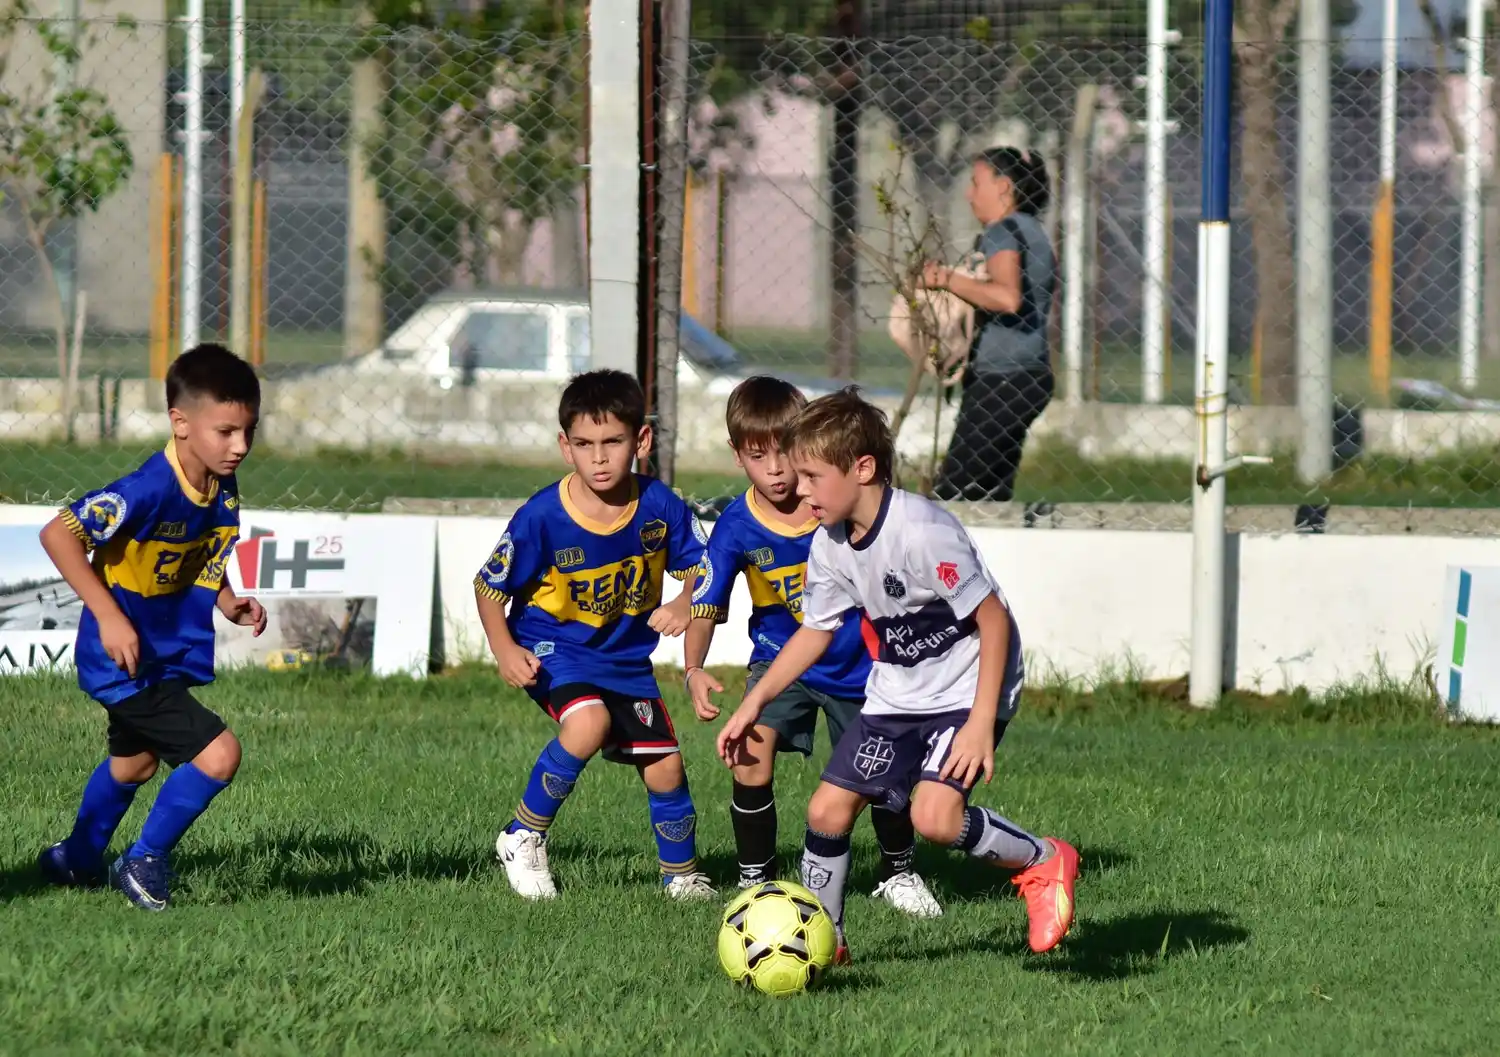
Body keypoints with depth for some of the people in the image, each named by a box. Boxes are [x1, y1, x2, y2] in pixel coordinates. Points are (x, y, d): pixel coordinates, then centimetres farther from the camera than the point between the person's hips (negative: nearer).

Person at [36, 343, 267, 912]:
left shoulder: (222, 493, -3)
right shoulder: (150, 491, -29)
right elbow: (58, 534, -31)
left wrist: (230, 604, -6)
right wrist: (109, 616, -30)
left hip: (170, 658, 9)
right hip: (123, 658, -9)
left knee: (134, 762, 30)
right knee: (217, 754, -17)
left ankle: (77, 860, 54)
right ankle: (144, 863, 2)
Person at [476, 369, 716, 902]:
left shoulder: (660, 507, -14)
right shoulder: (542, 517, -21)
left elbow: (701, 567, 0)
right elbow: (489, 586, -9)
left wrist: (685, 605, -21)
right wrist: (504, 649, -22)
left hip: (628, 657, 4)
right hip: (554, 648, -4)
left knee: (665, 770, 2)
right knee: (588, 723, -32)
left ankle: (683, 874, 29)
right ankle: (523, 838, -12)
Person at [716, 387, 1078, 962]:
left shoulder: (922, 532, -27)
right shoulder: (830, 546, -3)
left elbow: (993, 619, -22)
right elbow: (816, 630, 14)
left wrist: (981, 725, -24)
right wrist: (753, 703, 8)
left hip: (966, 688, -7)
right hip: (895, 694, 7)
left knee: (934, 816, -25)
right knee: (827, 810, 0)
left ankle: (1043, 861, 0)